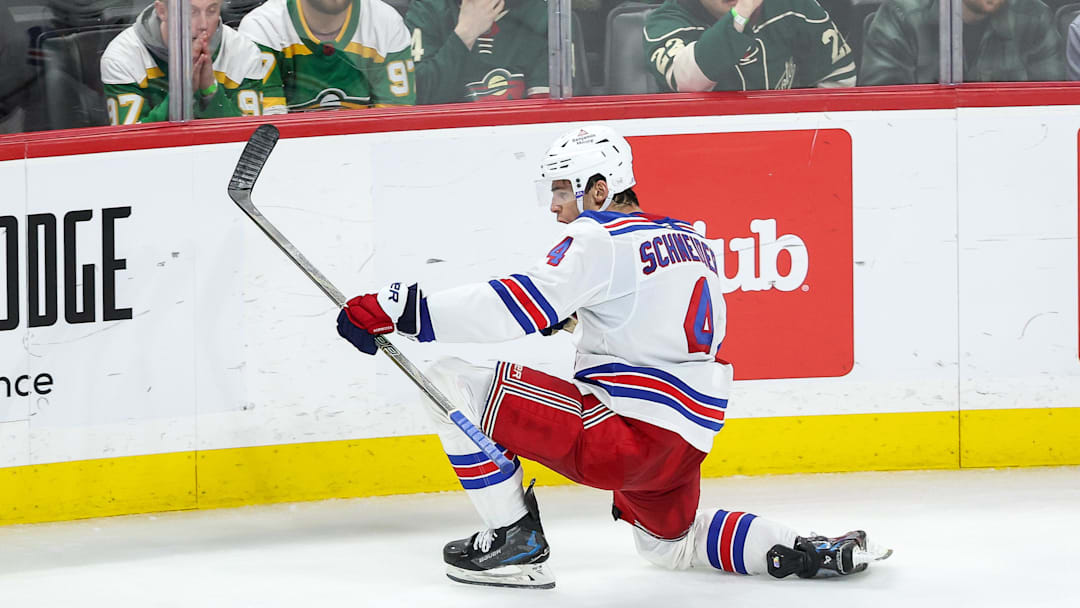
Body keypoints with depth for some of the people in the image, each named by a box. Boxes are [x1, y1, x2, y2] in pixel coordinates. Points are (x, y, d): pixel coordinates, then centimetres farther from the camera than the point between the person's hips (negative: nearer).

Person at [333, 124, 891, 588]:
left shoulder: (600, 240, -10)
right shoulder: (690, 240, 16)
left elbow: (520, 307, -21)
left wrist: (401, 309, -23)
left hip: (624, 435, -9)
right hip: (688, 442, 9)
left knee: (453, 383, -6)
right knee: (669, 543, 35)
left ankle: (515, 541, -1)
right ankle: (800, 552, 12)